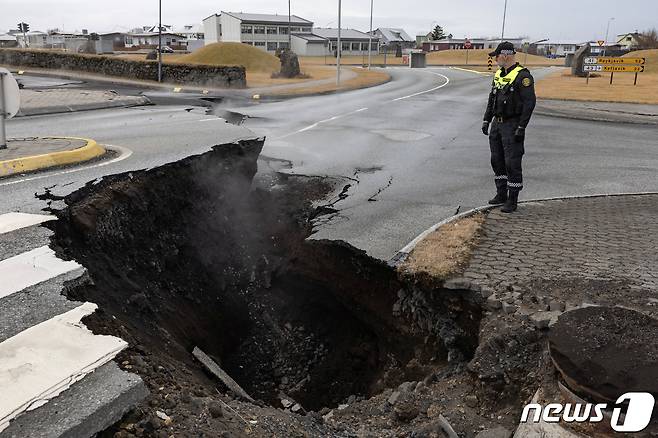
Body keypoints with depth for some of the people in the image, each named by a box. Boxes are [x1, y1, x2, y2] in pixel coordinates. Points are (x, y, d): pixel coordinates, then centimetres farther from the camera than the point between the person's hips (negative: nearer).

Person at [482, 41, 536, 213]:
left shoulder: (522, 76, -14)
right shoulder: (499, 74, 12)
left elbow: (530, 102, -18)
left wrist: (521, 127, -20)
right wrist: (486, 120, 15)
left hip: (512, 126, -8)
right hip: (497, 124, 9)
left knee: (512, 163, -5)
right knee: (497, 161, 13)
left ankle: (512, 201, 2)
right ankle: (501, 194, 25)